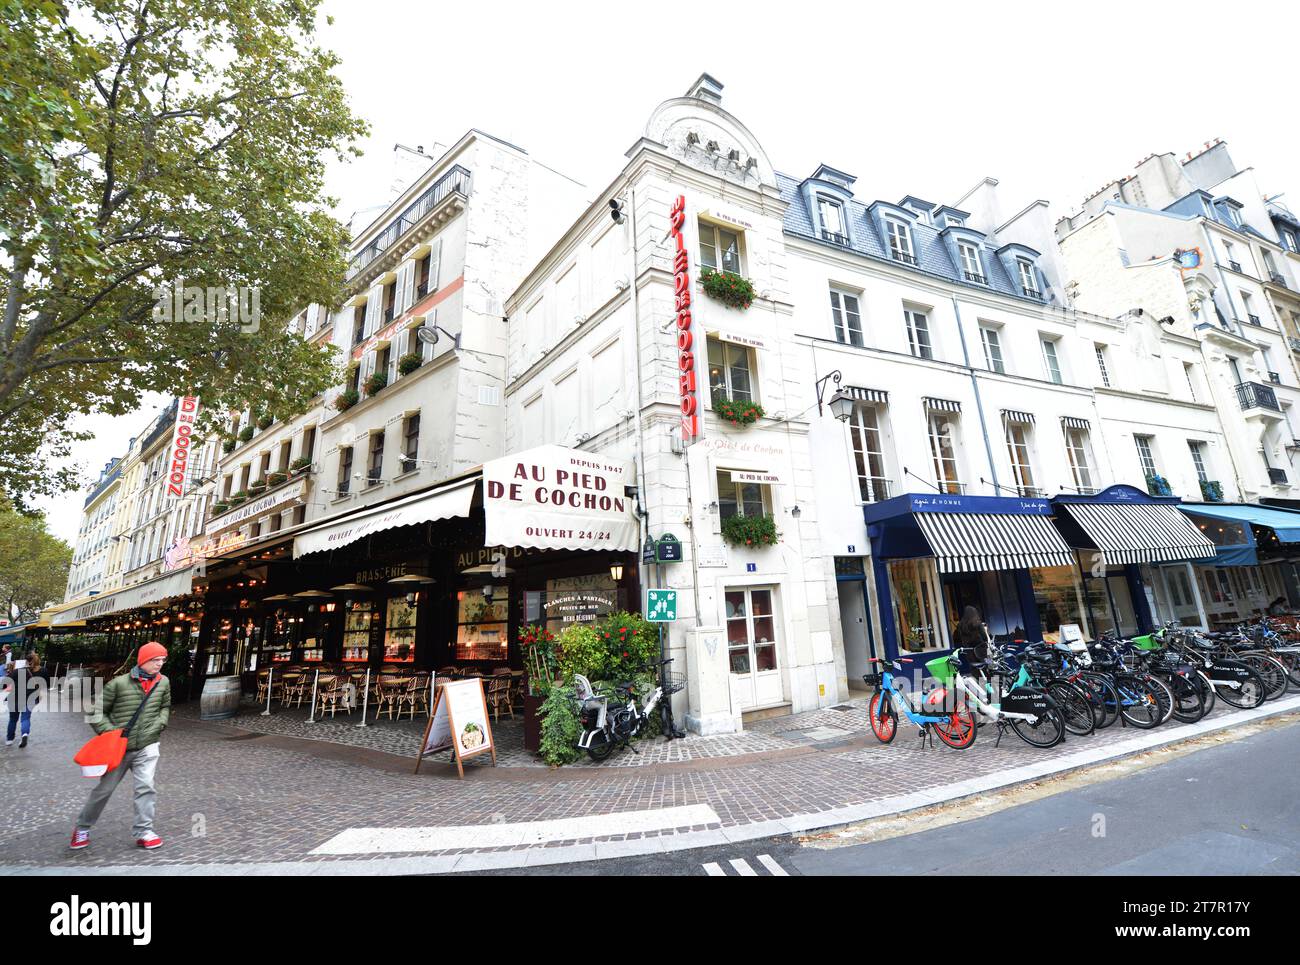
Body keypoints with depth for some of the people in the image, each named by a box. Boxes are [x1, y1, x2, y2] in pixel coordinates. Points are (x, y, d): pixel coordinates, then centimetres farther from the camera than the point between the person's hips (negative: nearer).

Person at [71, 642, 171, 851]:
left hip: (147, 746, 1)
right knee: (104, 789, 13)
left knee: (146, 787, -6)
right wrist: (109, 731, -13)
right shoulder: (118, 683, -12)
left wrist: (160, 722, -2)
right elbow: (96, 711, -1)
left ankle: (143, 831, 3)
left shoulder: (163, 682, 0)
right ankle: (82, 827, 39)